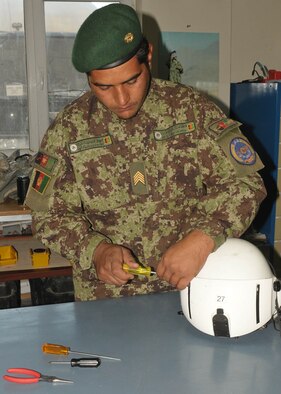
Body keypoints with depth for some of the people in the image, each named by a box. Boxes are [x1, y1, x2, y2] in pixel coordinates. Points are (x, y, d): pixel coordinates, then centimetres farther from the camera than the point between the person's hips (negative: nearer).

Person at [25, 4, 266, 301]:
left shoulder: (191, 108, -3)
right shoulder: (67, 129, -3)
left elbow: (245, 181, -6)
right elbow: (49, 216, 1)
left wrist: (202, 239, -23)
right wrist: (96, 250, -18)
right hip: (104, 299, 0)